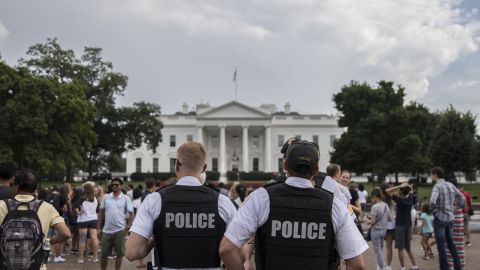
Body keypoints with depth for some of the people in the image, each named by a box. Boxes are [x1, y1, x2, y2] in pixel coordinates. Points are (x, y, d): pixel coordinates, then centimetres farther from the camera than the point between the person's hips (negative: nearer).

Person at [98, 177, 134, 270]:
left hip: (120, 230, -2)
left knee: (119, 254, 5)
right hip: (106, 230, 2)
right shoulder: (106, 197, 6)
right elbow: (101, 213, 10)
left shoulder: (126, 198, -1)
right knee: (103, 254, 7)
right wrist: (99, 227, 6)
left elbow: (131, 214, 0)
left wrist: (128, 226, -10)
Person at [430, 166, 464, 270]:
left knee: (441, 245, 1)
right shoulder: (451, 185, 5)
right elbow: (462, 198, 15)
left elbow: (432, 201, -32)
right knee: (451, 243, 19)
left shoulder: (437, 186, -16)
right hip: (450, 218, 7)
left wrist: (434, 211, -11)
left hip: (439, 219, -7)